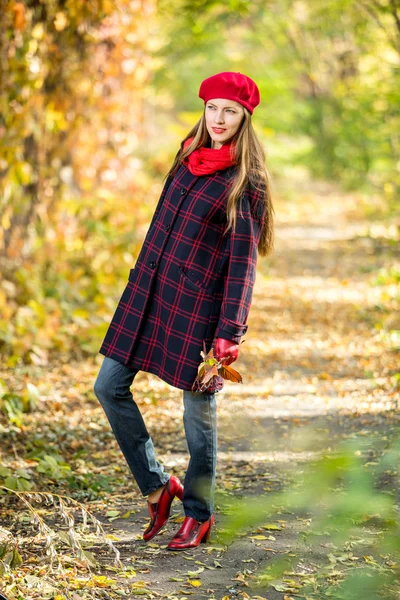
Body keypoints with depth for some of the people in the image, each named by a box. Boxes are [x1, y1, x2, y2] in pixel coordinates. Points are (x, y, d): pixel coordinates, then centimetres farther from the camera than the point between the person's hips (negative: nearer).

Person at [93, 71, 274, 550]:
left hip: (198, 301, -7)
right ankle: (158, 487, 17)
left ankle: (198, 514, 21)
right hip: (150, 291, 7)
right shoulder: (189, 157, 11)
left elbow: (242, 261, -13)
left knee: (198, 410, 2)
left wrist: (230, 332, -19)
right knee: (109, 386, 4)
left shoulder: (246, 182, -9)